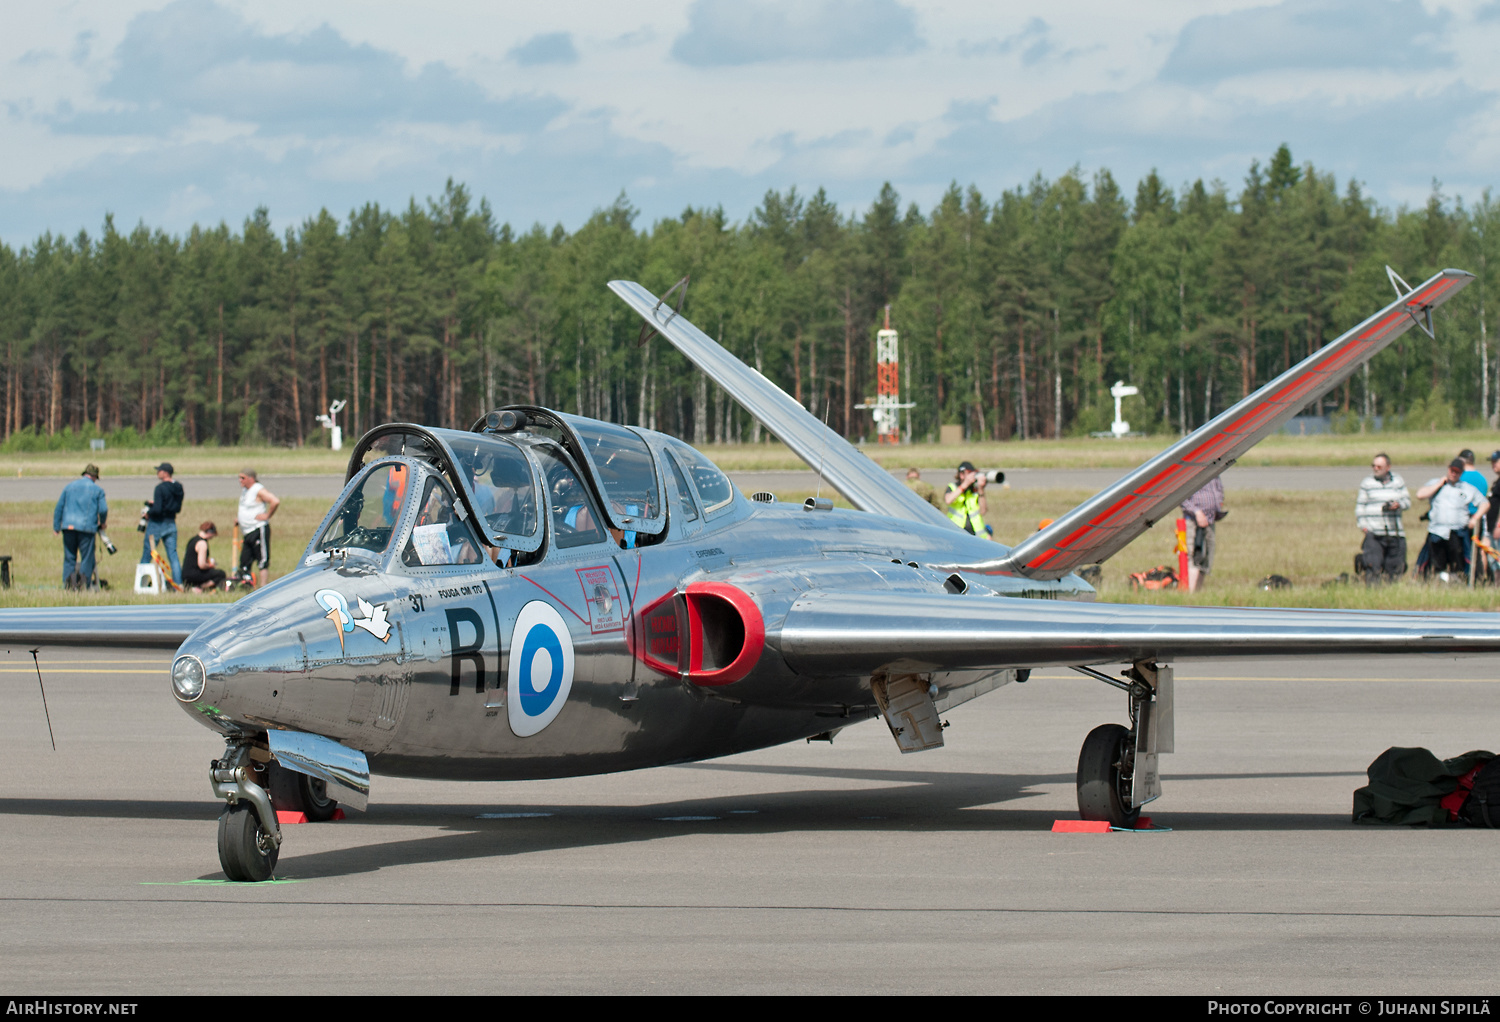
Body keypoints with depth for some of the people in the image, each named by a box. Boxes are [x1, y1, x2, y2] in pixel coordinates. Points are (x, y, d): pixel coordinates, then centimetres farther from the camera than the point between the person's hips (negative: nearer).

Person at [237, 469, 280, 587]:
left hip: (259, 530, -10)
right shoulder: (244, 490, 15)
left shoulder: (259, 491, -13)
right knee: (244, 562, 7)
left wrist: (267, 515, -17)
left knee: (263, 562, -7)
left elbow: (275, 502, -25)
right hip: (247, 533, 10)